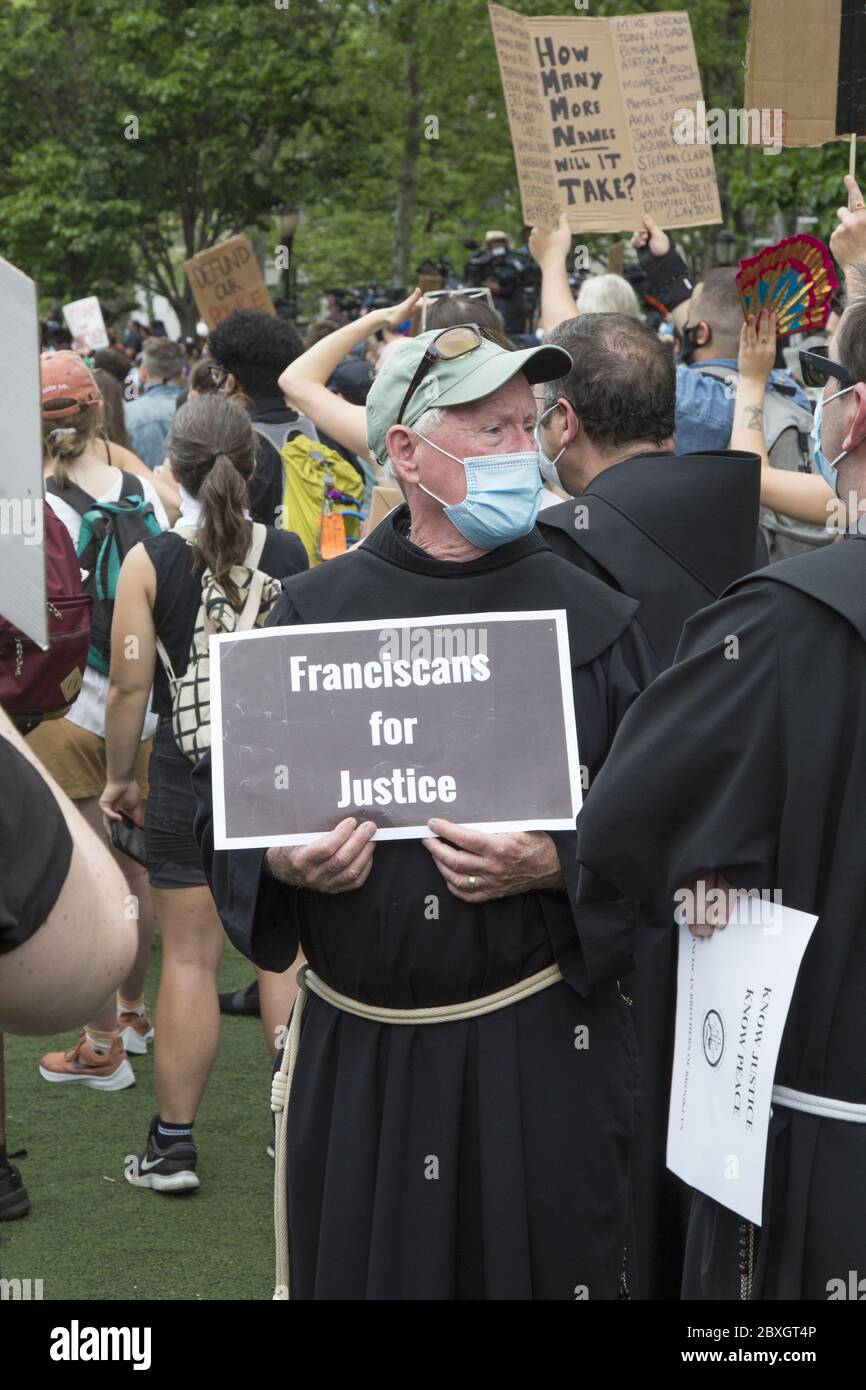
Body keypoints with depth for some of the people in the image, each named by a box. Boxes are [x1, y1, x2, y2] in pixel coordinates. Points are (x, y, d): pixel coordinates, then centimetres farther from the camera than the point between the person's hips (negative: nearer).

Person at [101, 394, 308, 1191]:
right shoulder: (289, 554, -4)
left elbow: (131, 684, -8)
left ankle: (173, 1145, 12)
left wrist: (119, 776, 5)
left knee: (190, 956, 5)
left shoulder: (150, 562, -10)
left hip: (190, 771, -2)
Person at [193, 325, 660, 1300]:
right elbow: (220, 789, 8)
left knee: (543, 1268, 8)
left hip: (540, 1047, -1)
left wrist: (556, 866, -17)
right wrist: (280, 861, -11)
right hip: (356, 1053, 1)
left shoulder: (592, 618, 1)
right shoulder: (311, 613, 4)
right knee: (354, 1269, 11)